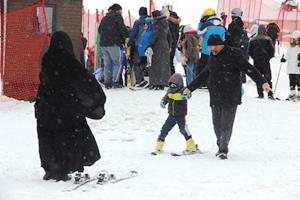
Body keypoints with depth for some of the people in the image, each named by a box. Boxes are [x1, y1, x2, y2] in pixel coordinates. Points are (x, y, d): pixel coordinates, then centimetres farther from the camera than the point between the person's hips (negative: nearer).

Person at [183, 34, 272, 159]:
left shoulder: (233, 54, -6)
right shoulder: (213, 58, 16)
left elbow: (248, 69, -12)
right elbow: (203, 76, 28)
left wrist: (262, 82, -21)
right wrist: (190, 88, 33)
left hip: (230, 98, -6)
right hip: (215, 98, 6)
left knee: (226, 124, -7)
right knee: (217, 124, 7)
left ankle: (223, 149, -2)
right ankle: (221, 147, 21)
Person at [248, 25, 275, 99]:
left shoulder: (253, 40, 2)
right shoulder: (267, 40, -6)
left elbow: (249, 51, 6)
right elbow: (272, 50, -6)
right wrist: (269, 57, 10)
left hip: (256, 62, 2)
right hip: (265, 62, -2)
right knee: (268, 78, 0)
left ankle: (260, 94, 3)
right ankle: (270, 94, -8)